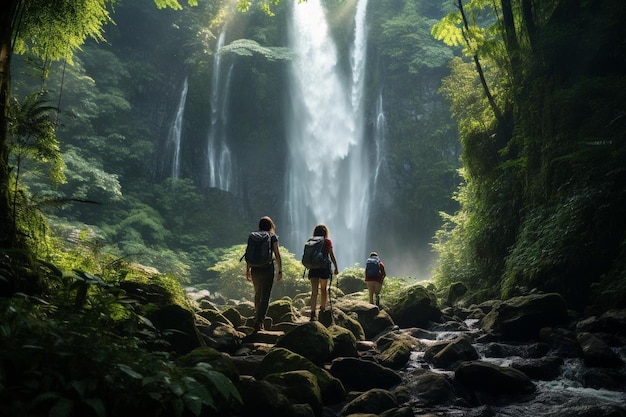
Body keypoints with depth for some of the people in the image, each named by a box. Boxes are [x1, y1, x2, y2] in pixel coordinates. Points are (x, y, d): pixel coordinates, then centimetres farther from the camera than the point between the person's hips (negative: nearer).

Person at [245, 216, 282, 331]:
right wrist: (280, 271, 0)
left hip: (255, 269, 4)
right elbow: (277, 255, -5)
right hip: (267, 269, -4)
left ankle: (257, 318, 31)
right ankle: (259, 321, -9)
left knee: (257, 295, 21)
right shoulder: (273, 237, -2)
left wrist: (247, 270, 16)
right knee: (265, 296, 0)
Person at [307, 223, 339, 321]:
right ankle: (322, 308, 32)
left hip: (313, 267, 2)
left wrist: (309, 266, 20)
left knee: (314, 291, -2)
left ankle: (313, 313, -15)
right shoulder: (328, 241, 0)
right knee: (323, 289, 19)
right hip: (324, 267, -2)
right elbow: (331, 255, -4)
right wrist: (336, 267, 1)